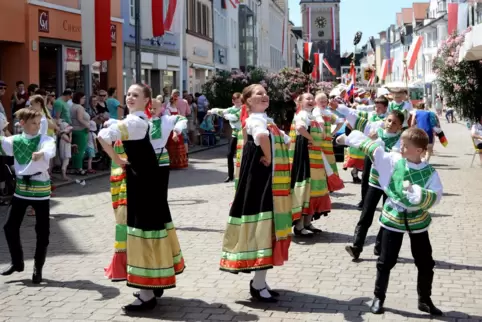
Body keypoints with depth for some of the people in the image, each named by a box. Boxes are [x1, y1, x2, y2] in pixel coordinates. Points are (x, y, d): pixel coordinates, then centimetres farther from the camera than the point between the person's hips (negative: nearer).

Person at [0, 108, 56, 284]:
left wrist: (41, 153, -53)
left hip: (41, 190, -3)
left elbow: (49, 151, -30)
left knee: (42, 231, 1)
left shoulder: (45, 139, -8)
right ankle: (17, 262, 24)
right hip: (21, 189, 3)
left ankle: (38, 268, 16)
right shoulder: (15, 140, 3)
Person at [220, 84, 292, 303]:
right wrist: (268, 157, -21)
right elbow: (262, 136, -36)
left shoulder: (267, 120, 16)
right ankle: (258, 285, -1)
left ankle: (260, 281, 20)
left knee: (269, 229, 12)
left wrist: (275, 155, 5)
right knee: (261, 228, -7)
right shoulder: (255, 120, -13)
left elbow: (285, 141, 24)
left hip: (272, 182, 10)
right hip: (261, 182, -9)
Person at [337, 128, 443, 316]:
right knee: (386, 262, 7)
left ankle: (425, 300, 28)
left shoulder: (430, 173, -13)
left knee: (426, 264, 10)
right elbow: (371, 147, -3)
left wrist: (416, 192, -34)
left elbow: (436, 197, -21)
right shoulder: (393, 161, -8)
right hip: (393, 219, 0)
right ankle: (378, 298, 21)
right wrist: (349, 138, -1)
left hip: (418, 222, 0)